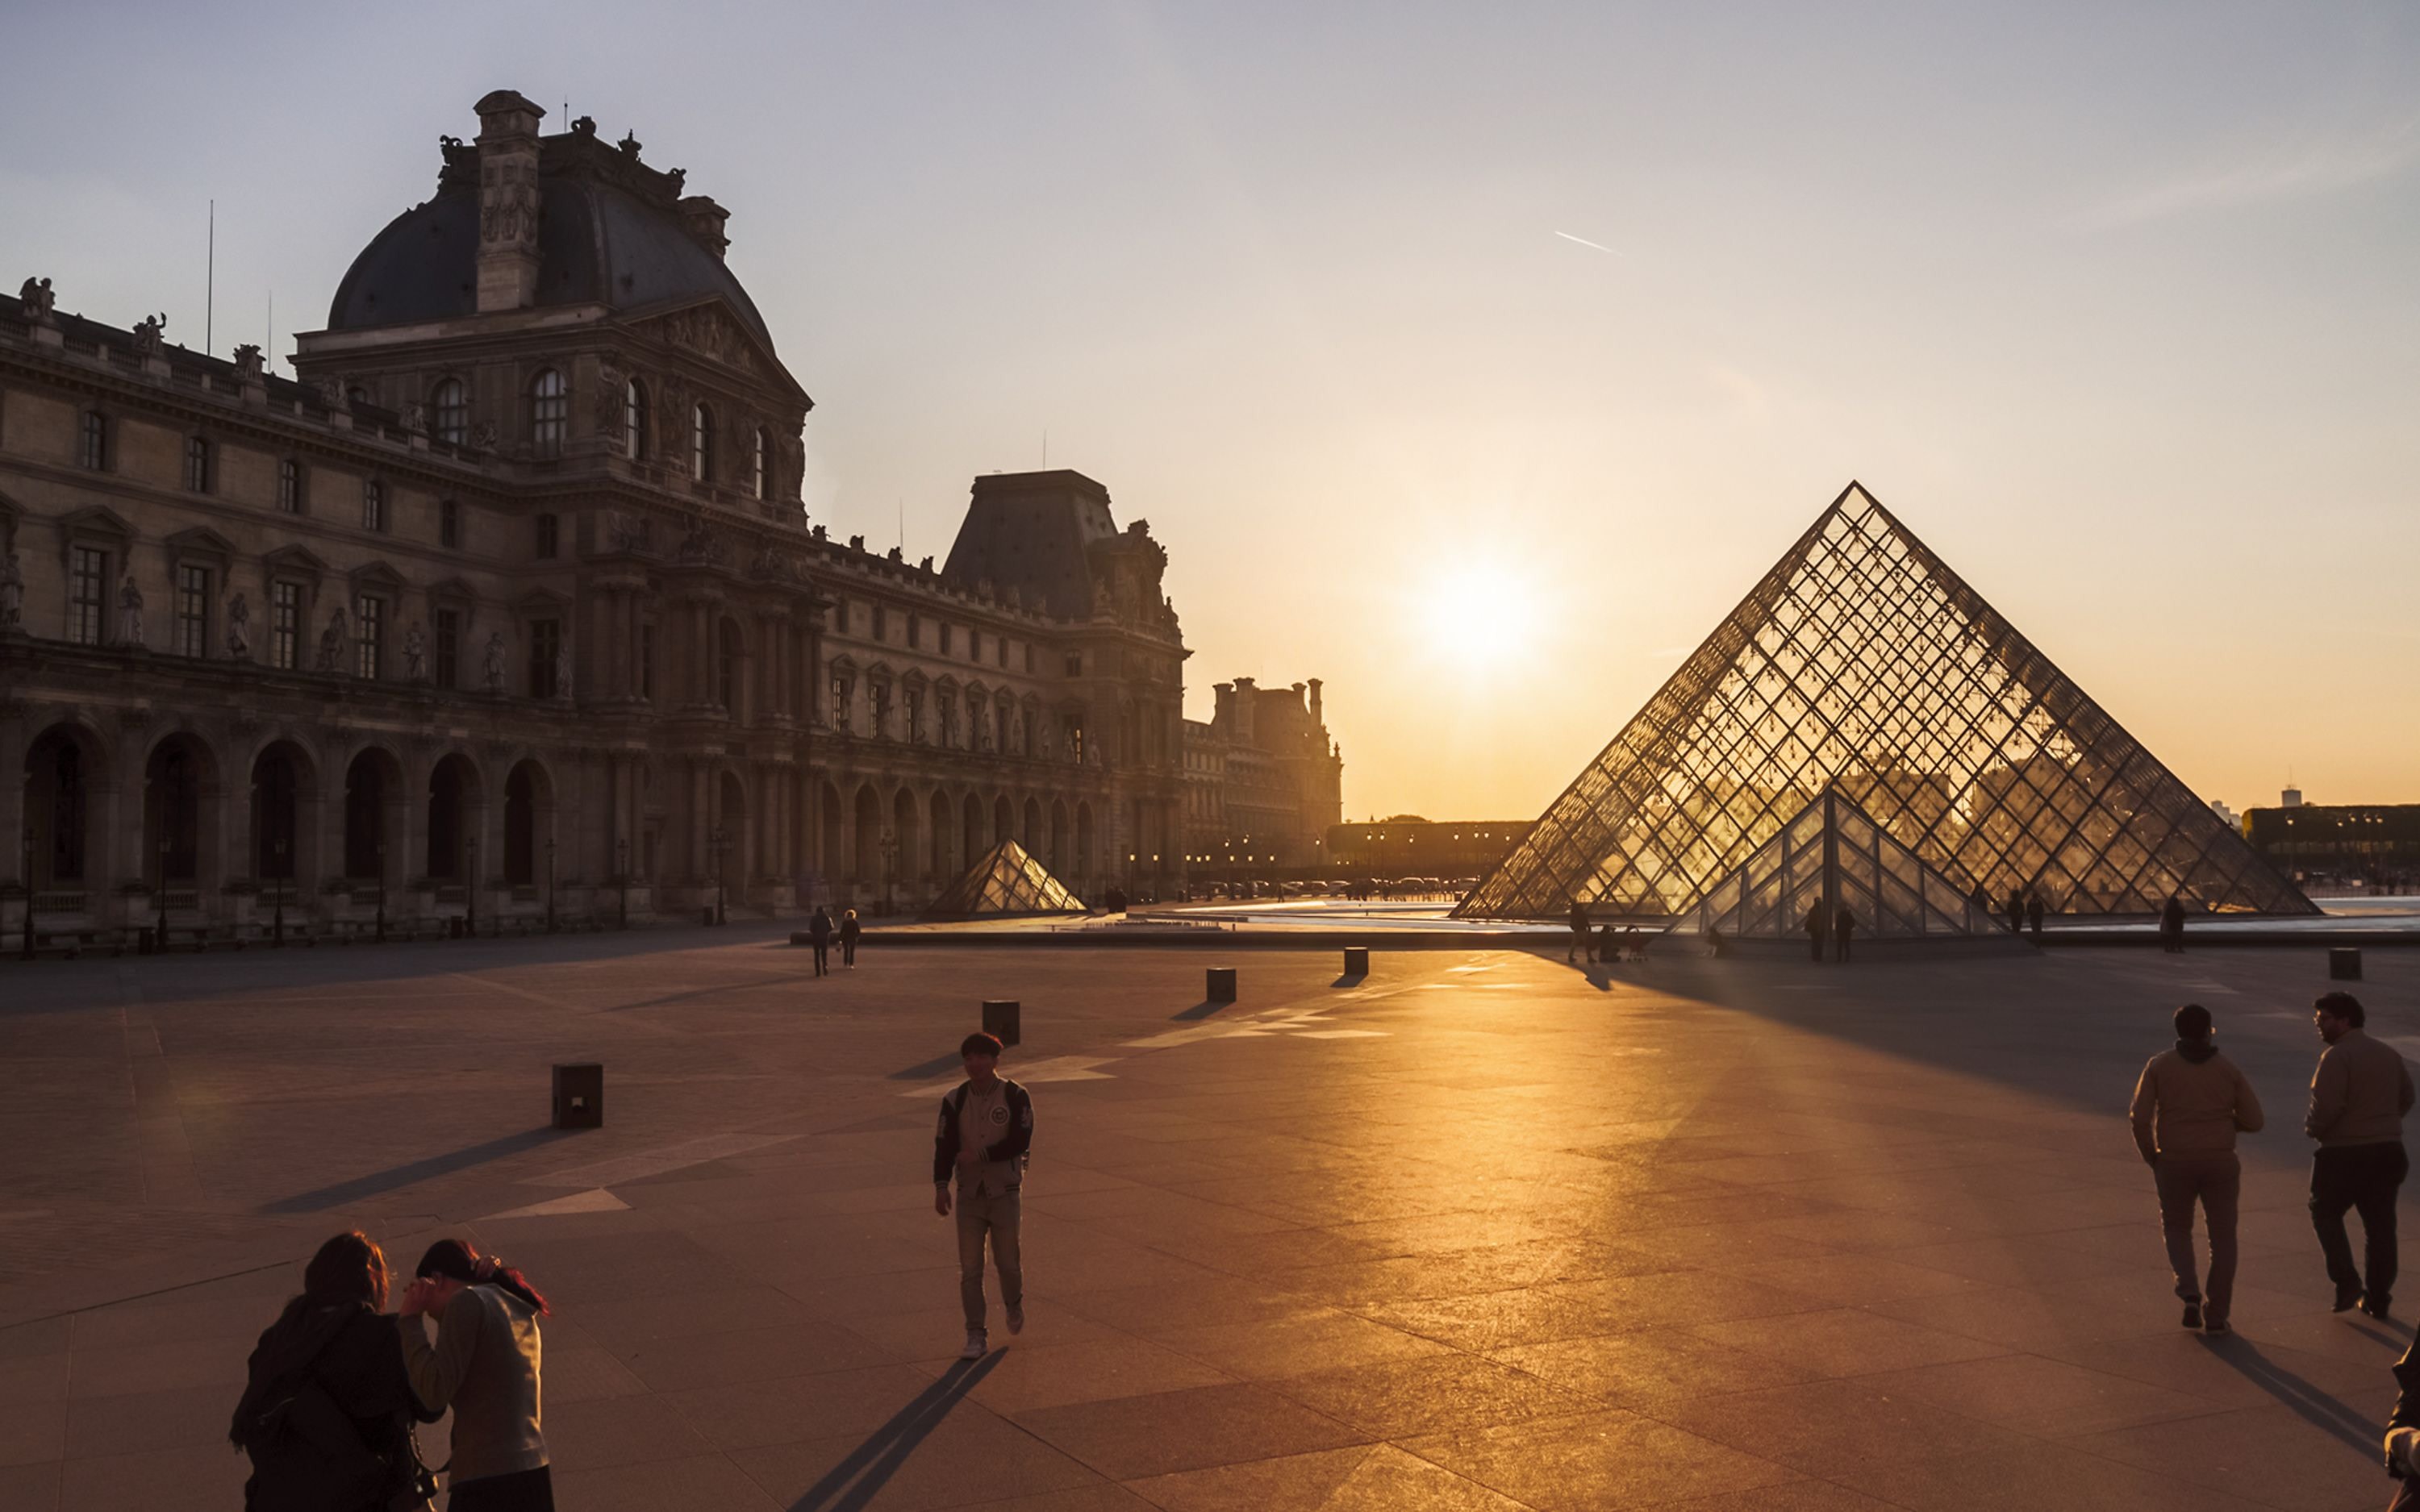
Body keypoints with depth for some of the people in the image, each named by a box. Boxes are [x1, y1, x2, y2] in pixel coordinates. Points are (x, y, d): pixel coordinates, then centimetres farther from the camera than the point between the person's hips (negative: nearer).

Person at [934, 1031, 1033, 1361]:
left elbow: (1021, 1142, -13)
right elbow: (944, 1144, -1)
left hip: (1005, 1191, -2)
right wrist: (941, 1186, -12)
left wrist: (981, 1155, -19)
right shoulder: (954, 1100, 1)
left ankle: (1014, 1305, 38)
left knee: (1008, 1261, 7)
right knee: (969, 1269, 0)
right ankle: (976, 1336, 9)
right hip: (970, 1194, 2)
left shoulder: (1015, 1096, -6)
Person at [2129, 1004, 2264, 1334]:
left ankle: (2190, 1293, -2)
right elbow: (2254, 1120, 2)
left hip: (2175, 1163, 0)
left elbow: (2140, 1117, -8)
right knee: (2222, 1239, 14)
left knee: (2177, 1230, 19)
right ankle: (2216, 1315, 11)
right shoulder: (2228, 1069, 3)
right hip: (2220, 1163, 0)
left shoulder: (2159, 1065, -1)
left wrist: (2151, 1157, 7)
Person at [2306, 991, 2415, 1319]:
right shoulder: (2388, 1053, 9)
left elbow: (2327, 1107, -23)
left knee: (2326, 1214, 12)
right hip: (2387, 1151, 7)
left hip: (2345, 1153, -7)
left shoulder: (2337, 1056, -17)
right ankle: (2378, 1298, 17)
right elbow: (2406, 1098, 17)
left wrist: (2312, 1128, -5)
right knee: (2380, 1225, 12)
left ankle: (2347, 1282, 2)